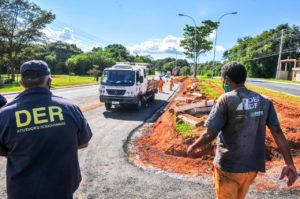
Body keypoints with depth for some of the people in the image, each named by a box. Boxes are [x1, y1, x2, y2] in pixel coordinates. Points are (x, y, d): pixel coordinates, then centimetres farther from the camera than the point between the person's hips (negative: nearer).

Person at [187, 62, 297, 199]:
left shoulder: (226, 100, -16)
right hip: (252, 166, 6)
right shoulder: (264, 101, -1)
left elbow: (210, 134, -19)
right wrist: (290, 164, 0)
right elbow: (278, 132, -5)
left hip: (228, 166, -5)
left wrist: (193, 147, -2)